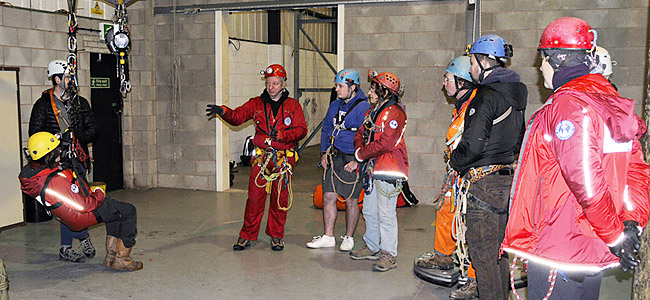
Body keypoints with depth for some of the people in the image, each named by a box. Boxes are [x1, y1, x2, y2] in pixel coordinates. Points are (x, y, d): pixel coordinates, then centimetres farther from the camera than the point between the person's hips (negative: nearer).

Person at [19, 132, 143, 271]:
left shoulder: (30, 169, -9)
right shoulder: (56, 181, -37)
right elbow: (83, 206, -33)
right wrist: (99, 194, -14)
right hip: (82, 216, -10)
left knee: (116, 208, 28)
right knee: (129, 211, 0)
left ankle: (111, 256, 27)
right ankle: (121, 260, 7)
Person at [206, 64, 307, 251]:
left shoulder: (293, 105, 6)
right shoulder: (256, 104, 8)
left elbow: (301, 130, -2)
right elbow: (238, 116, -4)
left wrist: (281, 135, -17)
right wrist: (223, 111, -24)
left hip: (284, 158, 0)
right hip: (261, 157, 0)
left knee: (280, 199, 6)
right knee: (255, 197, -1)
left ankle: (276, 236, 20)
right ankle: (247, 235, 11)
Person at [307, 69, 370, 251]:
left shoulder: (363, 108, -11)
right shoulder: (335, 105, 11)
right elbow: (326, 130, 22)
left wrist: (356, 161, -17)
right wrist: (324, 152, 12)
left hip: (352, 161, -6)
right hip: (334, 158, 7)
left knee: (351, 200, 4)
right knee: (328, 197, 6)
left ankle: (349, 238, 19)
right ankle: (328, 237, 16)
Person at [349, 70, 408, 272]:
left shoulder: (394, 113, -14)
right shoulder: (372, 112, 17)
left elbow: (385, 144, -22)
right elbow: (360, 134, 18)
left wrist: (361, 154, -11)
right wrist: (360, 149, -4)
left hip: (388, 172, -10)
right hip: (372, 169, 10)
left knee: (386, 214, -6)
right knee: (369, 211, 17)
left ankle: (389, 254, 3)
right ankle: (372, 247, 30)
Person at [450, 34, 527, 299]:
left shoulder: (487, 96, -17)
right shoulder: (514, 95, 12)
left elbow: (473, 144, -23)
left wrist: (455, 161, -5)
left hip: (484, 182, -9)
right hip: (506, 179, 9)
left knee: (482, 254, 0)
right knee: (498, 252, 18)